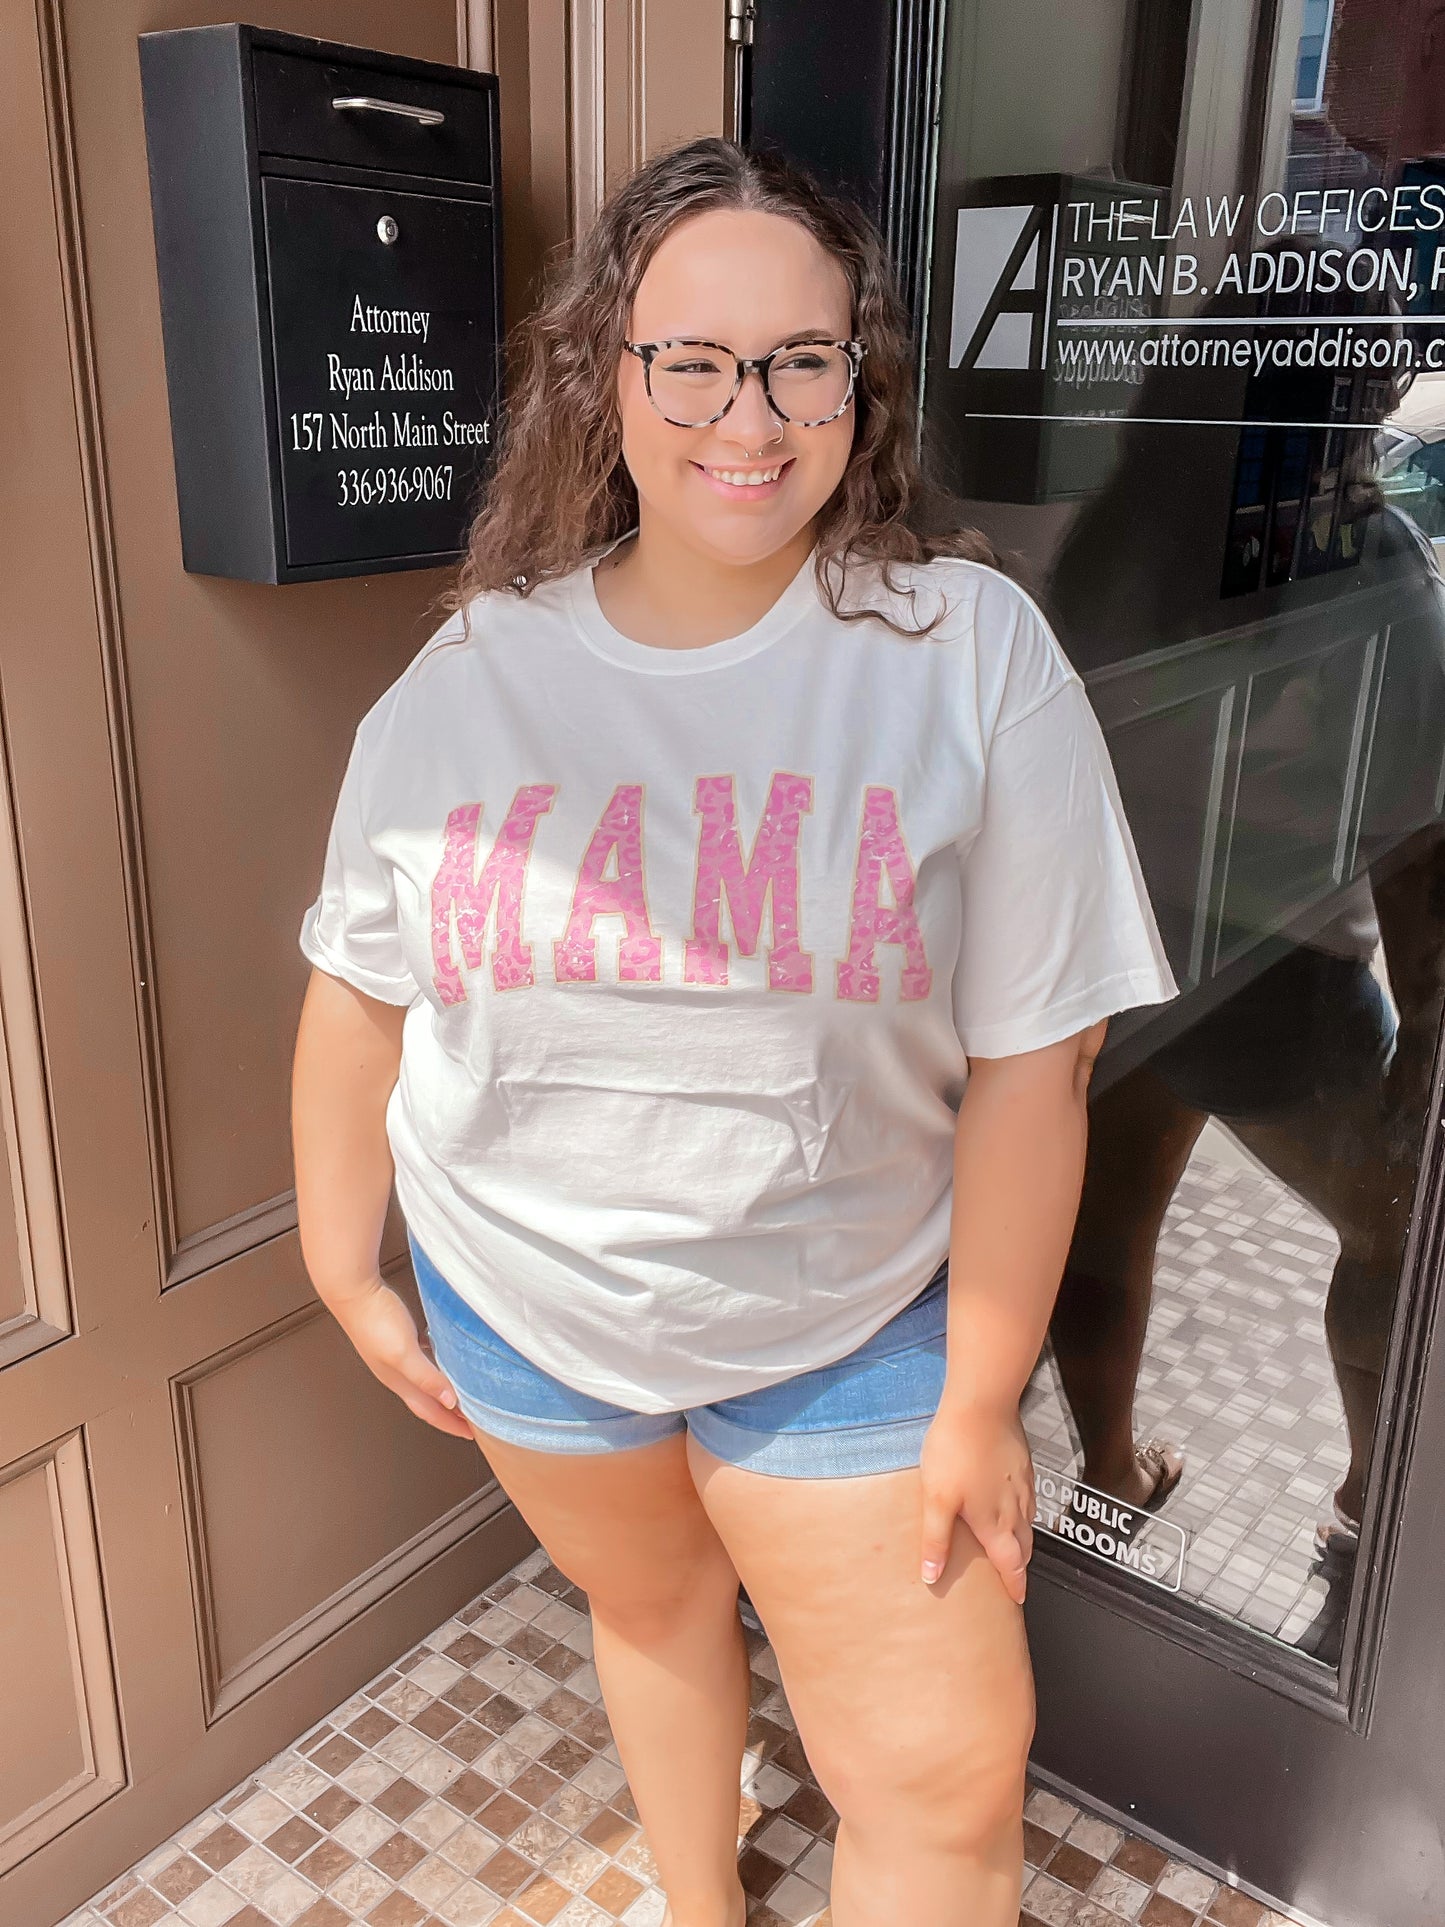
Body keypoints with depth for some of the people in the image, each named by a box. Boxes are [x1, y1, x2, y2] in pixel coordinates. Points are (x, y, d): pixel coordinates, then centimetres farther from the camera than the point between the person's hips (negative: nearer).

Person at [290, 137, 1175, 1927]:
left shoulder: (971, 651, -17)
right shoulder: (468, 677, -8)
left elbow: (1028, 1064, -14)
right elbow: (361, 997, 1)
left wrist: (979, 1402, -10)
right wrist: (345, 1271, 8)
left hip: (848, 1326, -2)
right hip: (522, 1304, 3)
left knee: (948, 1783, 5)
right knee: (650, 1608, 26)